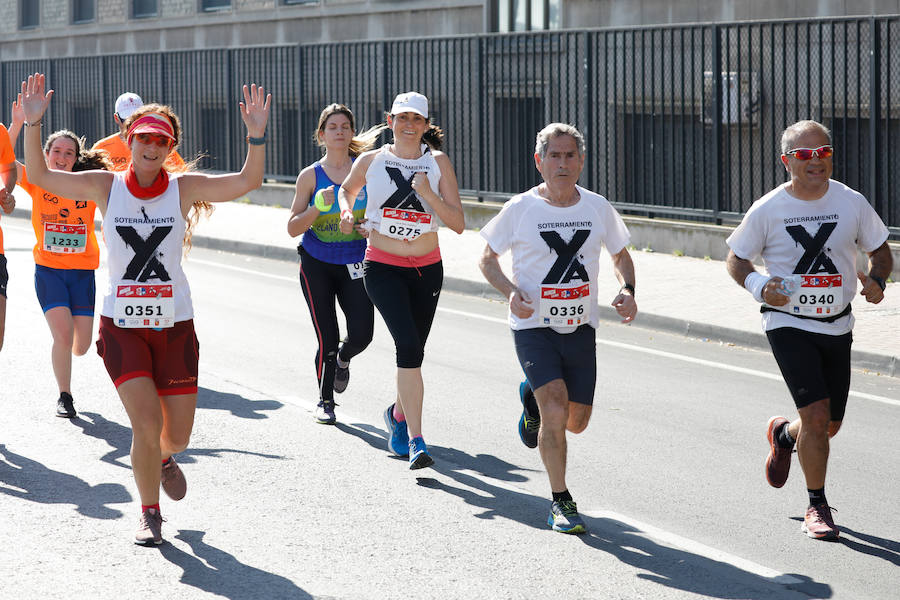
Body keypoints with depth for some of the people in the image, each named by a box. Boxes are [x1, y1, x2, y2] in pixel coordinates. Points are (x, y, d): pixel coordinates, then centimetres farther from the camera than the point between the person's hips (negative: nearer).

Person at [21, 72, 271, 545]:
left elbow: (247, 181, -11)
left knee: (177, 434, 7)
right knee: (146, 423, -13)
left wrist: (256, 135, -25)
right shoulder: (106, 186, 0)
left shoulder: (184, 188, -1)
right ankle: (150, 514, 9)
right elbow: (39, 175, -1)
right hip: (121, 324, -1)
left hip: (174, 324, 1)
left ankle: (162, 458, 46)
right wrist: (32, 124, -13)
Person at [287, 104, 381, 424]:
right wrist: (318, 208, -21)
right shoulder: (310, 176, -3)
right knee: (327, 339, -4)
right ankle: (325, 400, 19)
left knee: (361, 335, -10)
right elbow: (293, 228, -4)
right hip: (317, 265, -1)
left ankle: (343, 359, 28)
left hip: (354, 265, 1)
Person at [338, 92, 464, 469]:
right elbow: (347, 189, 22)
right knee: (409, 346, -21)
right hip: (383, 267, -2)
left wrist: (428, 195, -20)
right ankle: (415, 441, -22)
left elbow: (458, 224, -6)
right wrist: (346, 212, 1)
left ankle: (399, 414, 45)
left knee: (412, 351, 13)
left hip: (427, 268, 2)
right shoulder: (371, 161, 0)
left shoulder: (438, 163, -2)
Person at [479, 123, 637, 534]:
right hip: (533, 327, -4)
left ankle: (534, 401, 44)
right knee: (555, 411, -19)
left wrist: (627, 291, -6)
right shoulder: (520, 209, -8)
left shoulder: (598, 208, 0)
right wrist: (510, 291, -16)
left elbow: (621, 255, 14)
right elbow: (487, 258, 3)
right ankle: (560, 502, -4)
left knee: (576, 421, 10)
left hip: (580, 329, 4)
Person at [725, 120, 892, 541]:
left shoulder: (852, 203, -3)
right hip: (787, 323, -3)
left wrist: (876, 281, -13)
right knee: (817, 414, -16)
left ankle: (783, 434, 46)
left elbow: (880, 251, 8)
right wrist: (758, 286, -18)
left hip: (837, 327, 4)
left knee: (829, 426, 10)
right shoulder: (768, 210, -9)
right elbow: (735, 260, 2)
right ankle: (817, 506, 2)